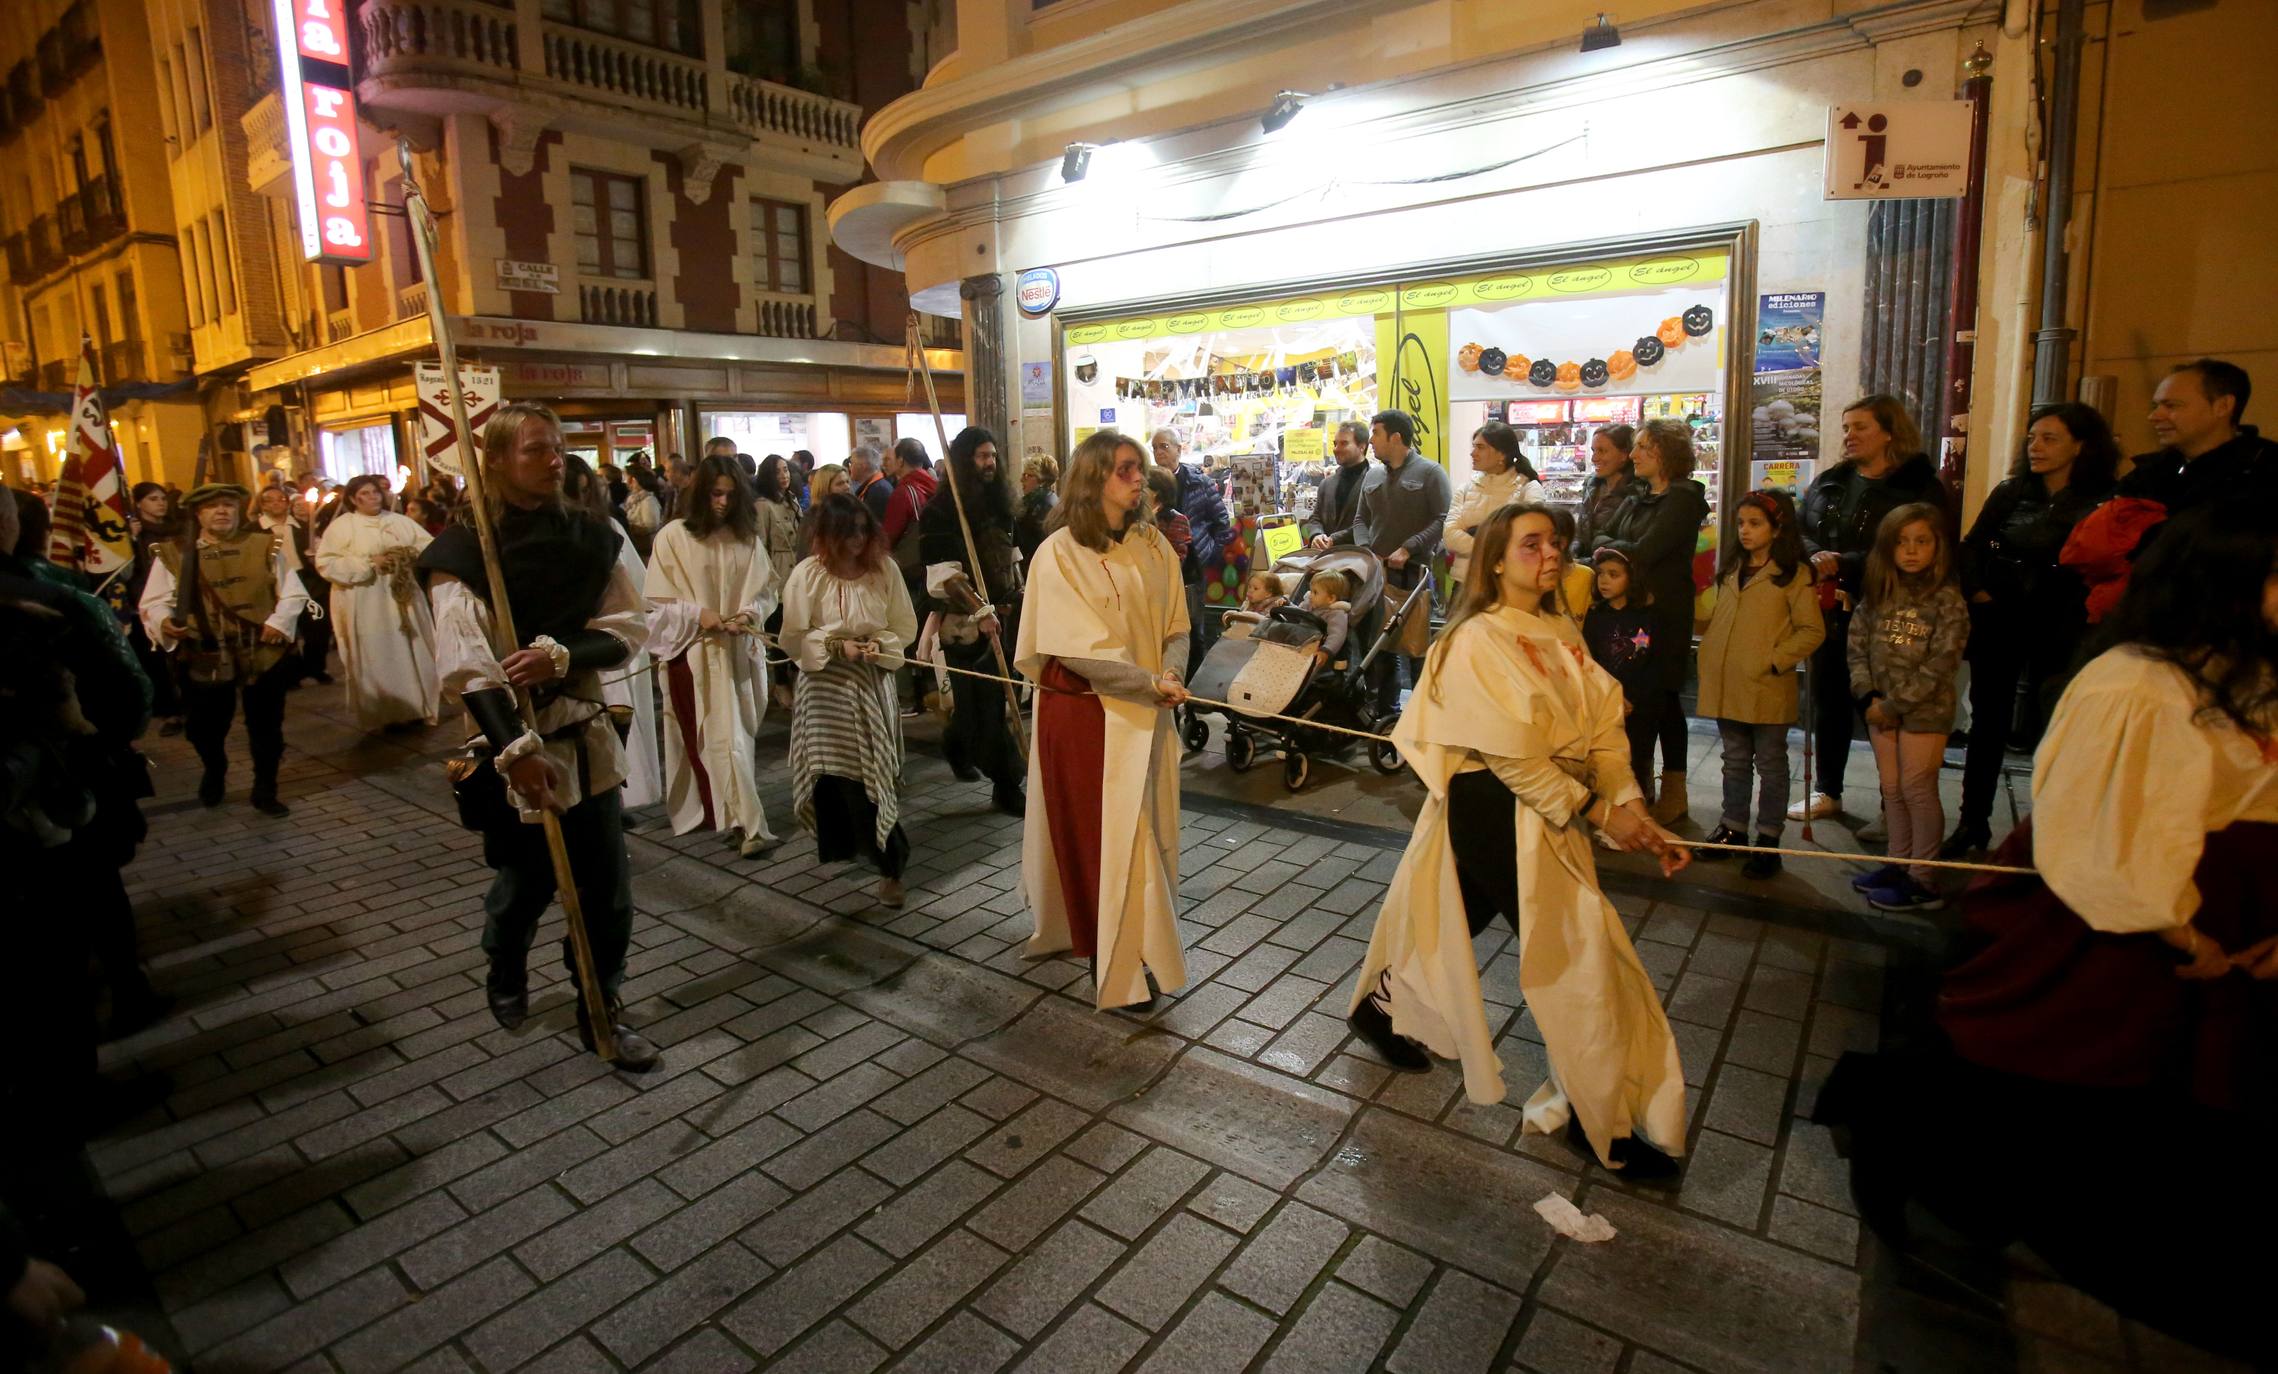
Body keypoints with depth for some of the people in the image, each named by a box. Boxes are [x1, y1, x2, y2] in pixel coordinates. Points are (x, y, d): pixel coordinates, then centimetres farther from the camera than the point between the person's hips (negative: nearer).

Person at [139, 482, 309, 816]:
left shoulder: (266, 546, 4)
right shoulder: (174, 553, 0)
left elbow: (294, 592, 4)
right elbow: (153, 602, -1)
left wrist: (280, 622, -12)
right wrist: (163, 621, -22)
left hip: (263, 651, 0)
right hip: (204, 656, 0)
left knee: (266, 727, 8)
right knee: (202, 727, 11)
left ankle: (265, 791, 24)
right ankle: (214, 772, 44)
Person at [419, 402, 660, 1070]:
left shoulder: (589, 537, 3)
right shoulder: (467, 550, -10)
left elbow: (629, 627, -1)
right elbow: (466, 664, -17)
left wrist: (562, 655, -20)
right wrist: (516, 751, -27)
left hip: (586, 732, 4)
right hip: (512, 739, -3)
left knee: (606, 881, 5)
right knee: (527, 878, 11)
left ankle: (603, 1007, 22)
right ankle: (505, 976, 43)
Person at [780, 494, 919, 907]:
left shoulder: (884, 568, -4)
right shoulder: (807, 574, -9)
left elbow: (905, 626, 2)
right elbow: (793, 637, -5)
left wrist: (880, 644, -16)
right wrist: (836, 645, -18)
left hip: (872, 683, 1)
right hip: (827, 684, -1)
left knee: (873, 772, -2)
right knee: (835, 771, 1)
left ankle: (889, 863, 5)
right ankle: (839, 843, 26)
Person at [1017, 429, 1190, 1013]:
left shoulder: (1153, 545, 4)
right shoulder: (1060, 553, -12)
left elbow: (1176, 626, 5)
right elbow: (1079, 648, -18)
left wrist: (1172, 671, -15)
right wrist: (1150, 682, -21)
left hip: (1146, 711, 5)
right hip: (1084, 711, -5)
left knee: (1142, 826, 13)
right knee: (1099, 830, 1)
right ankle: (1116, 966, 13)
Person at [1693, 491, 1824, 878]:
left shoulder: (1794, 574, -7)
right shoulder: (1730, 570, 12)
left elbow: (1812, 630, -9)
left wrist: (1775, 661, -16)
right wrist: (1710, 654, 8)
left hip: (1768, 688, -5)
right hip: (1726, 686, 6)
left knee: (1770, 765, 7)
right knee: (1735, 762, 16)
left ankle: (1768, 840, 15)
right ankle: (1733, 827, 28)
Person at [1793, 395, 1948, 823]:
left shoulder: (1920, 486, -5)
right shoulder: (1828, 482, 13)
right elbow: (1797, 530, 11)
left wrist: (1845, 564, -20)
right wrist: (1816, 555, -10)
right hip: (1828, 612, 6)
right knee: (1828, 700, 14)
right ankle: (1827, 791, 27)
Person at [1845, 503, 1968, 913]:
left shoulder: (1947, 599, -9)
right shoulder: (1877, 593, 5)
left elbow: (1941, 664, -14)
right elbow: (1856, 646, 4)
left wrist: (1894, 704, -15)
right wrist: (1867, 697, -8)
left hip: (1924, 710, -5)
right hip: (1879, 707, 5)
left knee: (1917, 790, 1)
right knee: (1891, 788, 13)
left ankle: (1921, 879, 10)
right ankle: (1898, 864, 25)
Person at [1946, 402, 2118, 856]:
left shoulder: (2099, 504, -3)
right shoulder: (2010, 492, 5)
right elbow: (1972, 546, 12)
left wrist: (2071, 636, -11)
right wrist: (1975, 591, -1)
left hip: (2055, 631, -3)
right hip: (1998, 623, 3)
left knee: (2046, 726, 0)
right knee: (1988, 721, 8)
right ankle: (1973, 822, 16)